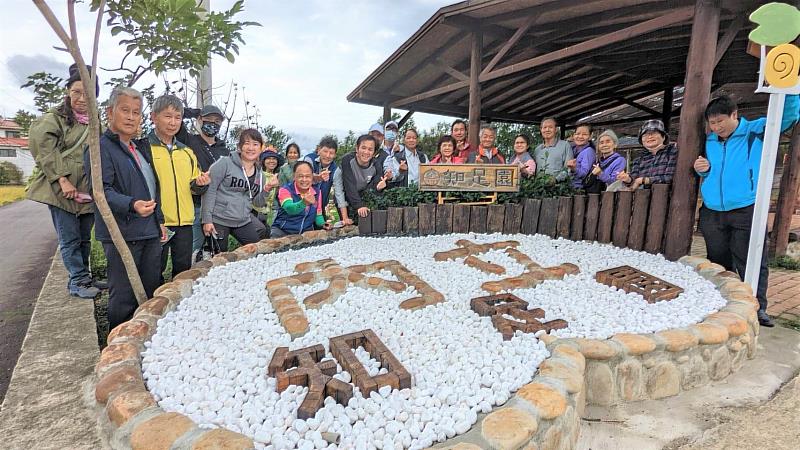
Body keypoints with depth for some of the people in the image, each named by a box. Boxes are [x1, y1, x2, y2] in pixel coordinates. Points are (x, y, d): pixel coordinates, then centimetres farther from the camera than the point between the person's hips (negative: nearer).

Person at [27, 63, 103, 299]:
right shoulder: (55, 118, -3)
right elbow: (42, 146, -12)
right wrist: (62, 180, -18)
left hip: (87, 191, 5)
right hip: (61, 191, -5)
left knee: (84, 239, 13)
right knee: (70, 240, -2)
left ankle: (83, 277, 24)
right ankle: (78, 281, 7)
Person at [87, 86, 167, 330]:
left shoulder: (141, 147, 19)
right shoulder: (101, 147, -6)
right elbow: (102, 190, -18)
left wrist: (160, 220, 20)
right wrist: (132, 205, -35)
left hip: (150, 232, 8)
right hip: (122, 234, -7)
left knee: (151, 293, 14)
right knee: (123, 298, -1)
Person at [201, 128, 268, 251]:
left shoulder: (259, 173, 9)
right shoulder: (225, 163, -9)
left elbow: (257, 203, 12)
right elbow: (209, 190, -11)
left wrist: (267, 189, -6)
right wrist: (207, 219, -15)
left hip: (244, 221, 5)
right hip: (218, 220, -5)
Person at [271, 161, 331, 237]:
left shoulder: (317, 192, 3)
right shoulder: (285, 190, -11)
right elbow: (289, 209, -31)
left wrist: (323, 224, -6)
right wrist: (304, 203, -49)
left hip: (306, 233, 4)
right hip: (282, 231, -4)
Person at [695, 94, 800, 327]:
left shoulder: (757, 131, 1)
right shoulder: (709, 141, 12)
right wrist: (701, 169, 0)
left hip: (747, 211, -4)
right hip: (712, 213, 4)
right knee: (718, 263, 13)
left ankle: (757, 307, 10)